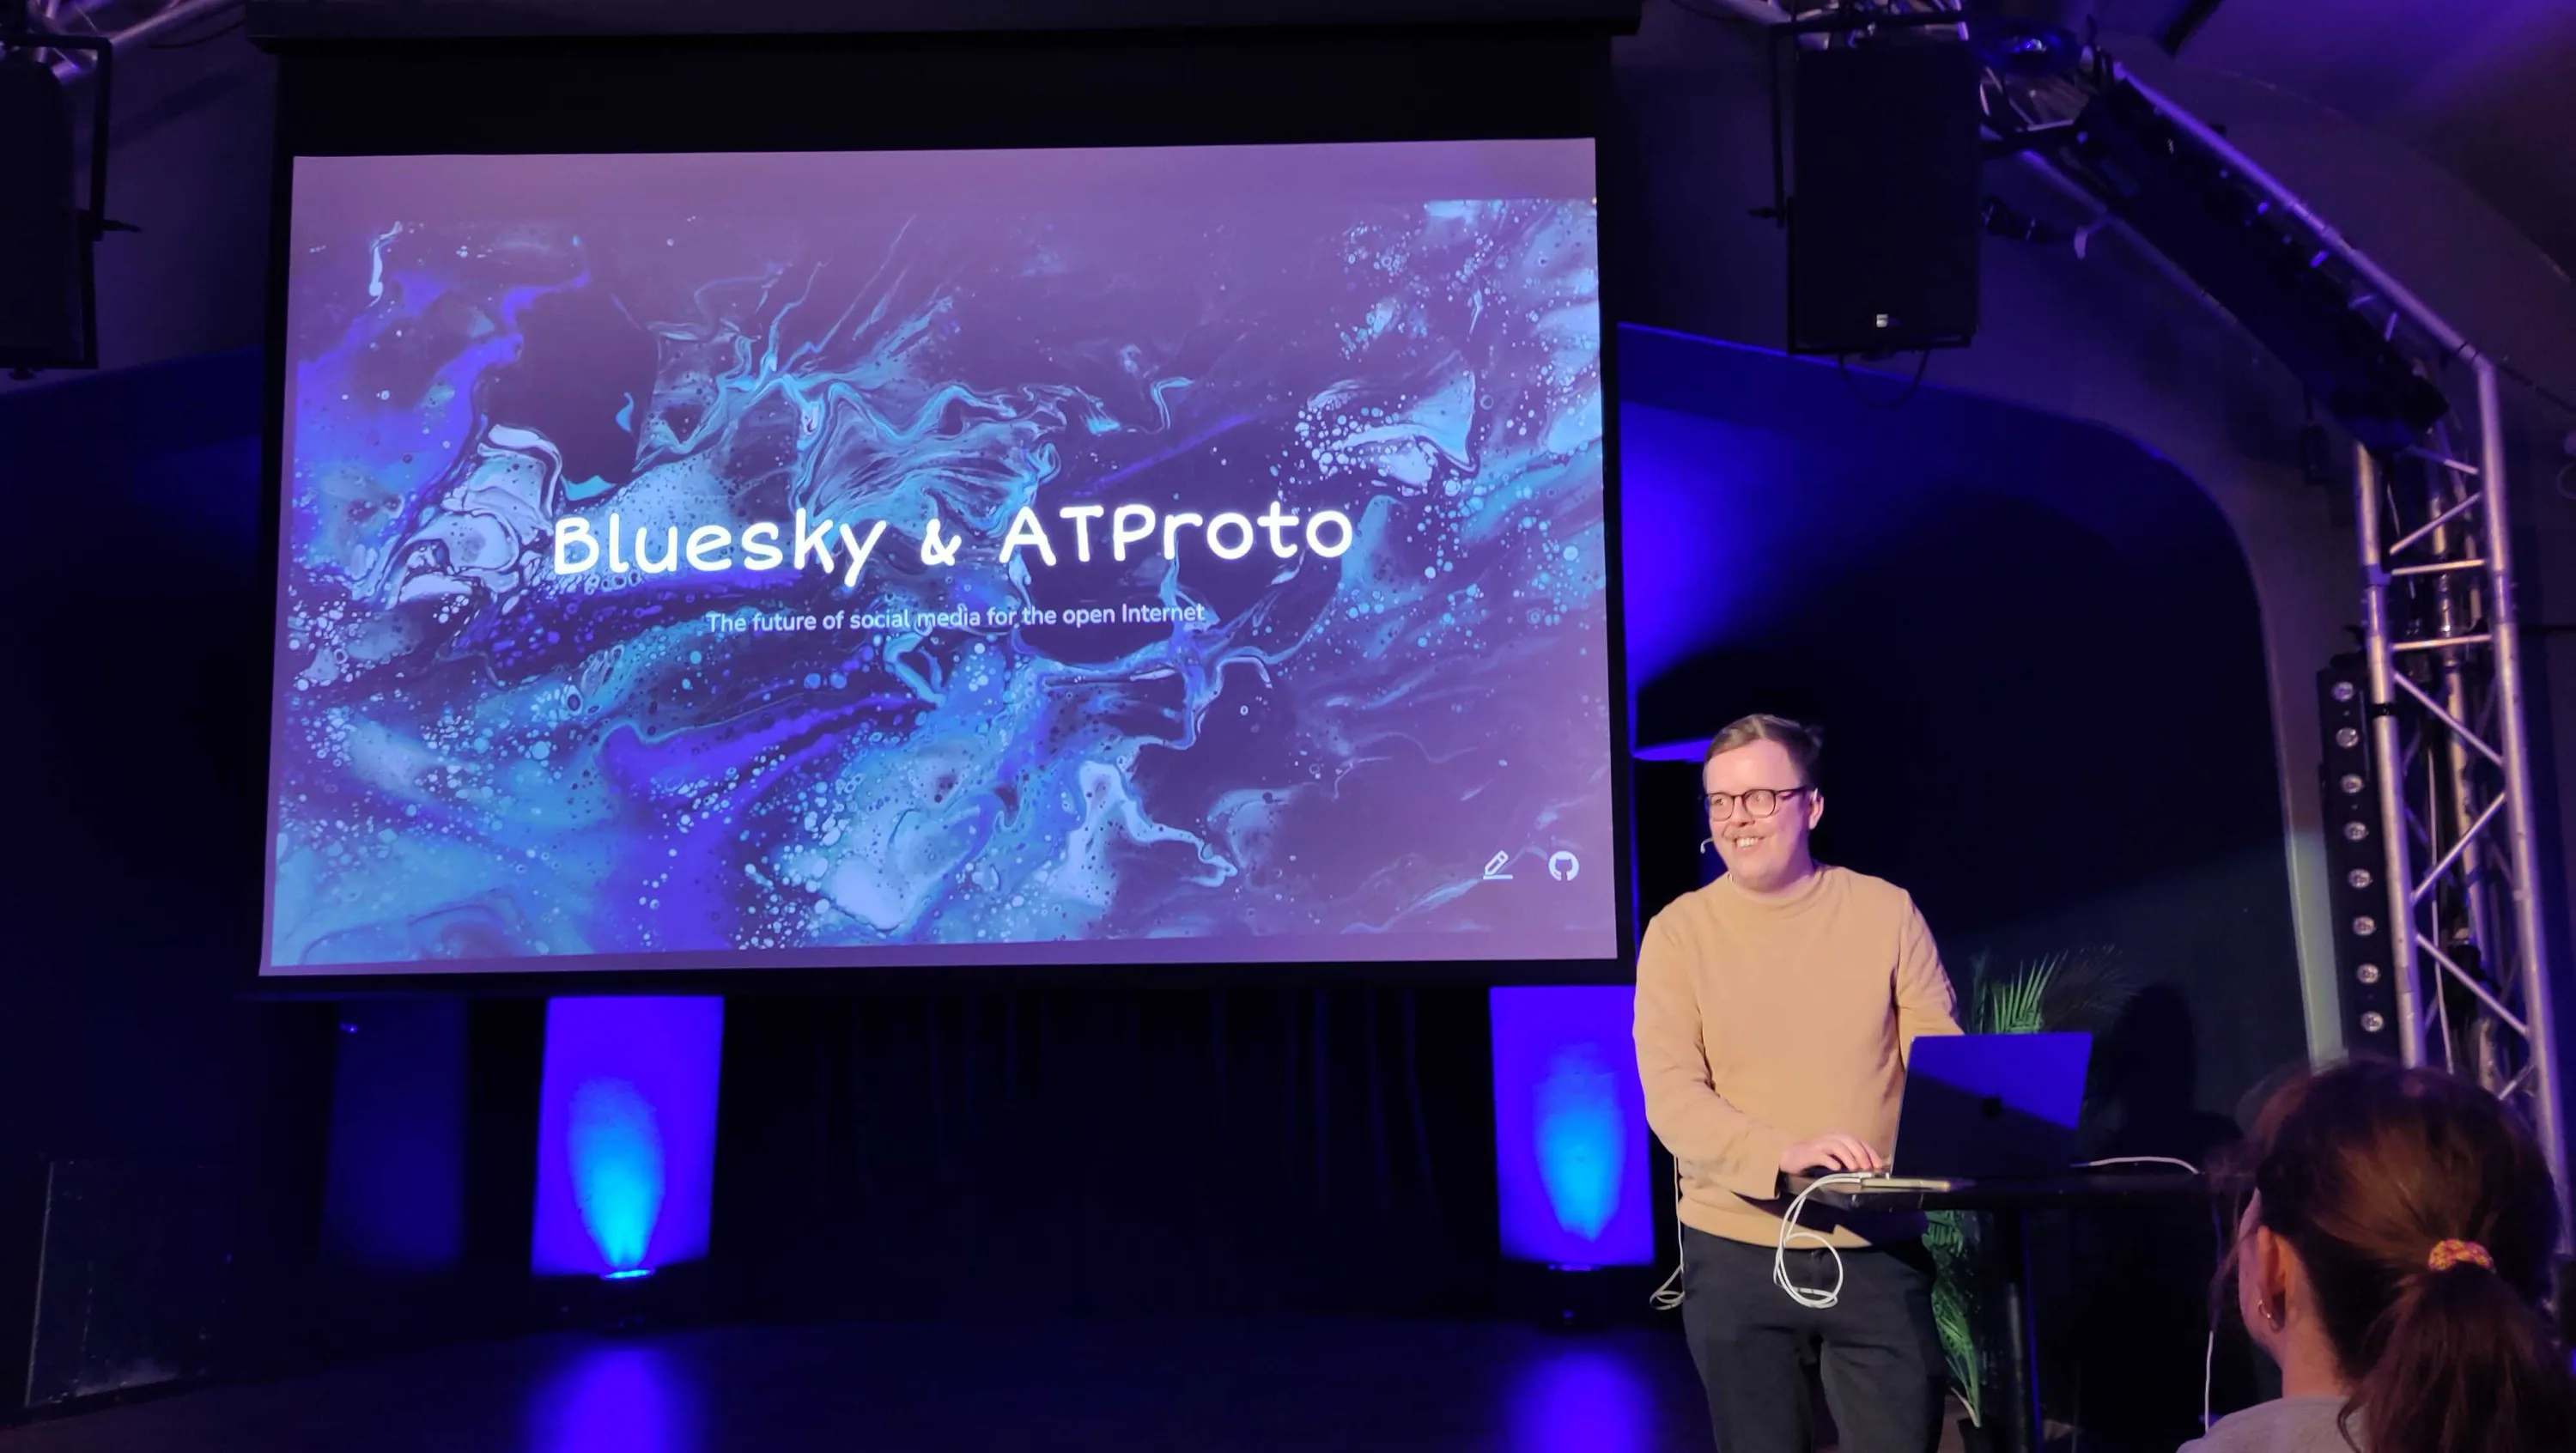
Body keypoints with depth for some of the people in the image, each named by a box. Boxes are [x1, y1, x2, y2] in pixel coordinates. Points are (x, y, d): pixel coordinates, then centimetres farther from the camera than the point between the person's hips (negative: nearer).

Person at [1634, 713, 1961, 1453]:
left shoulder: (1886, 911, 2)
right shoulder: (1681, 929, -2)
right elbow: (1670, 1094, -10)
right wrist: (1784, 1153, -27)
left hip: (1877, 1248, 1)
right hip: (1736, 1253, 0)